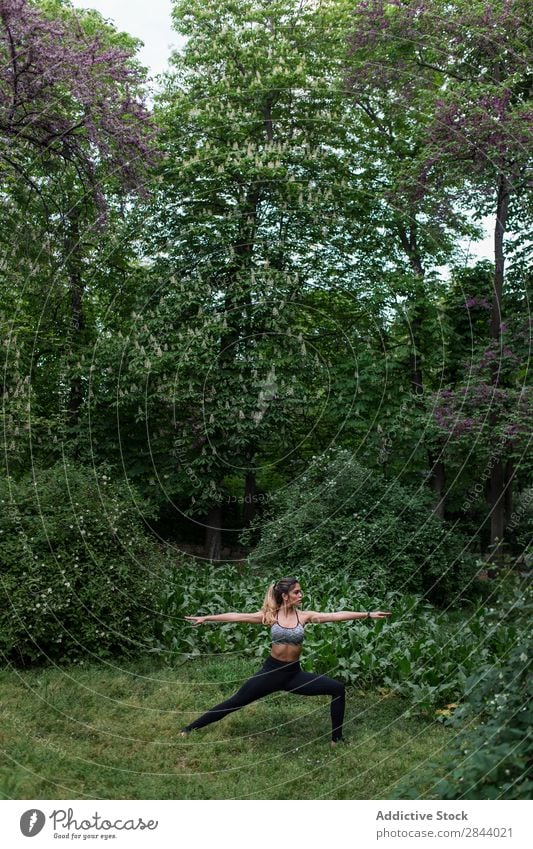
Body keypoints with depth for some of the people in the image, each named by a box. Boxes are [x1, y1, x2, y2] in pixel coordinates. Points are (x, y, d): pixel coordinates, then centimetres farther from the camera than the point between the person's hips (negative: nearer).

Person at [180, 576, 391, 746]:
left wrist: (368, 615, -15)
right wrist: (206, 618, -9)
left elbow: (337, 615, -10)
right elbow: (237, 616, -8)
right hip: (271, 671, -2)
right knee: (235, 702, 1)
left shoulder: (304, 616, -4)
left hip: (294, 673, 2)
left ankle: (336, 739, 5)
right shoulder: (271, 616, -6)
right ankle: (190, 728, 16)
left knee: (337, 688, -8)